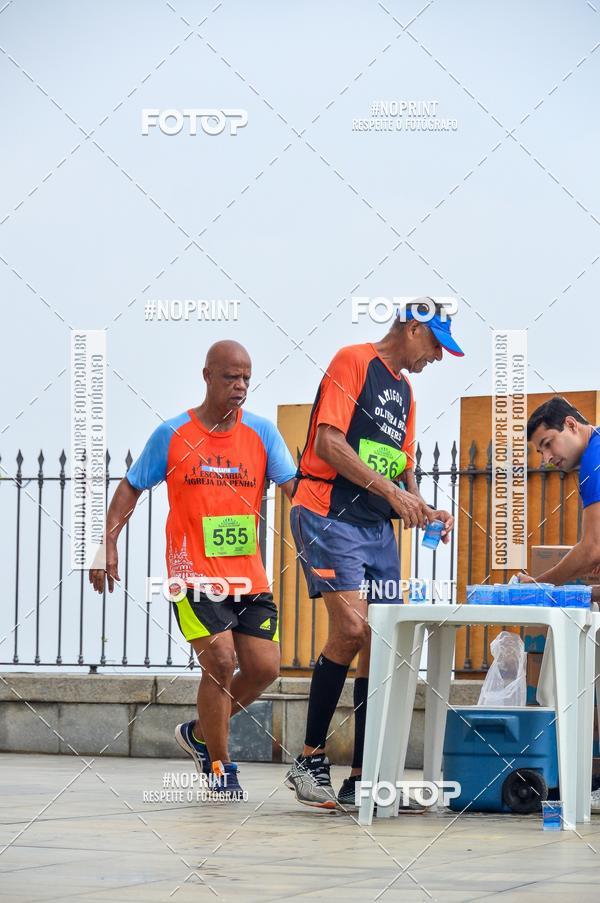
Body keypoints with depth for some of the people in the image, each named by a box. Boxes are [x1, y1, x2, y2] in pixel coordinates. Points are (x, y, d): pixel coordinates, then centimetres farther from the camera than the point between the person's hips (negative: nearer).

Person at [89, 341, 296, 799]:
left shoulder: (262, 432, 4)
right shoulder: (173, 434, 0)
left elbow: (294, 486, -4)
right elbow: (130, 488, 9)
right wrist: (108, 542, -1)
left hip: (249, 575, 3)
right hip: (194, 572, -3)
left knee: (265, 666, -4)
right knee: (221, 659, -17)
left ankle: (201, 733, 22)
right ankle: (220, 768, 0)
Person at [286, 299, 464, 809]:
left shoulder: (404, 391, 22)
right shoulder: (354, 362, -3)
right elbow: (328, 443, -14)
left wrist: (425, 511, 6)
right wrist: (392, 492, -18)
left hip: (378, 527, 8)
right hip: (329, 514, -8)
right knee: (351, 629, -21)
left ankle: (361, 780, 3)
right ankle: (311, 760, -10)